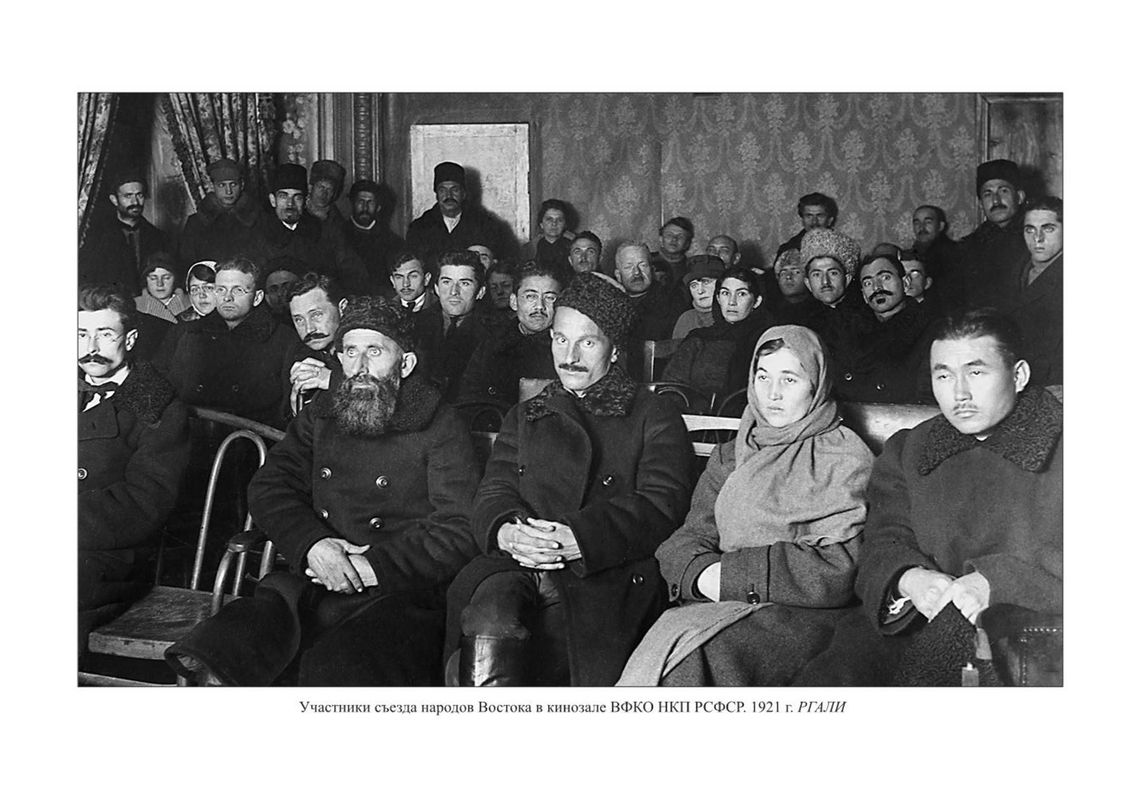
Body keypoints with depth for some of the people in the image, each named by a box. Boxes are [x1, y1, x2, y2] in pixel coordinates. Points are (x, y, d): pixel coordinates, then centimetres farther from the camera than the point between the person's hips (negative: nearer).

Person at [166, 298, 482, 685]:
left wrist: (373, 565, -12)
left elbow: (460, 532, -4)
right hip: (308, 588, 4)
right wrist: (312, 543, -7)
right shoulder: (320, 416, 21)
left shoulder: (439, 428, 4)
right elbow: (268, 487, 13)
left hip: (398, 595, -3)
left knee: (335, 668, -34)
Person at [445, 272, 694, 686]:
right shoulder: (525, 416, 28)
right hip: (517, 560, 3)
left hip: (609, 573, -3)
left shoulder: (654, 416, 14)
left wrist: (578, 537, -17)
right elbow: (493, 492, 16)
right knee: (489, 611, -33)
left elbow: (662, 504, -1)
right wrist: (506, 531, -11)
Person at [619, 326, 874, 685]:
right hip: (720, 605, 4)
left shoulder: (846, 457, 6)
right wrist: (701, 575, -14)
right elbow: (687, 541, 11)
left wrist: (730, 573, -12)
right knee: (659, 652, -29)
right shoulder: (729, 457, 21)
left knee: (695, 658, -32)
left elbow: (839, 571, -8)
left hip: (802, 614, -4)